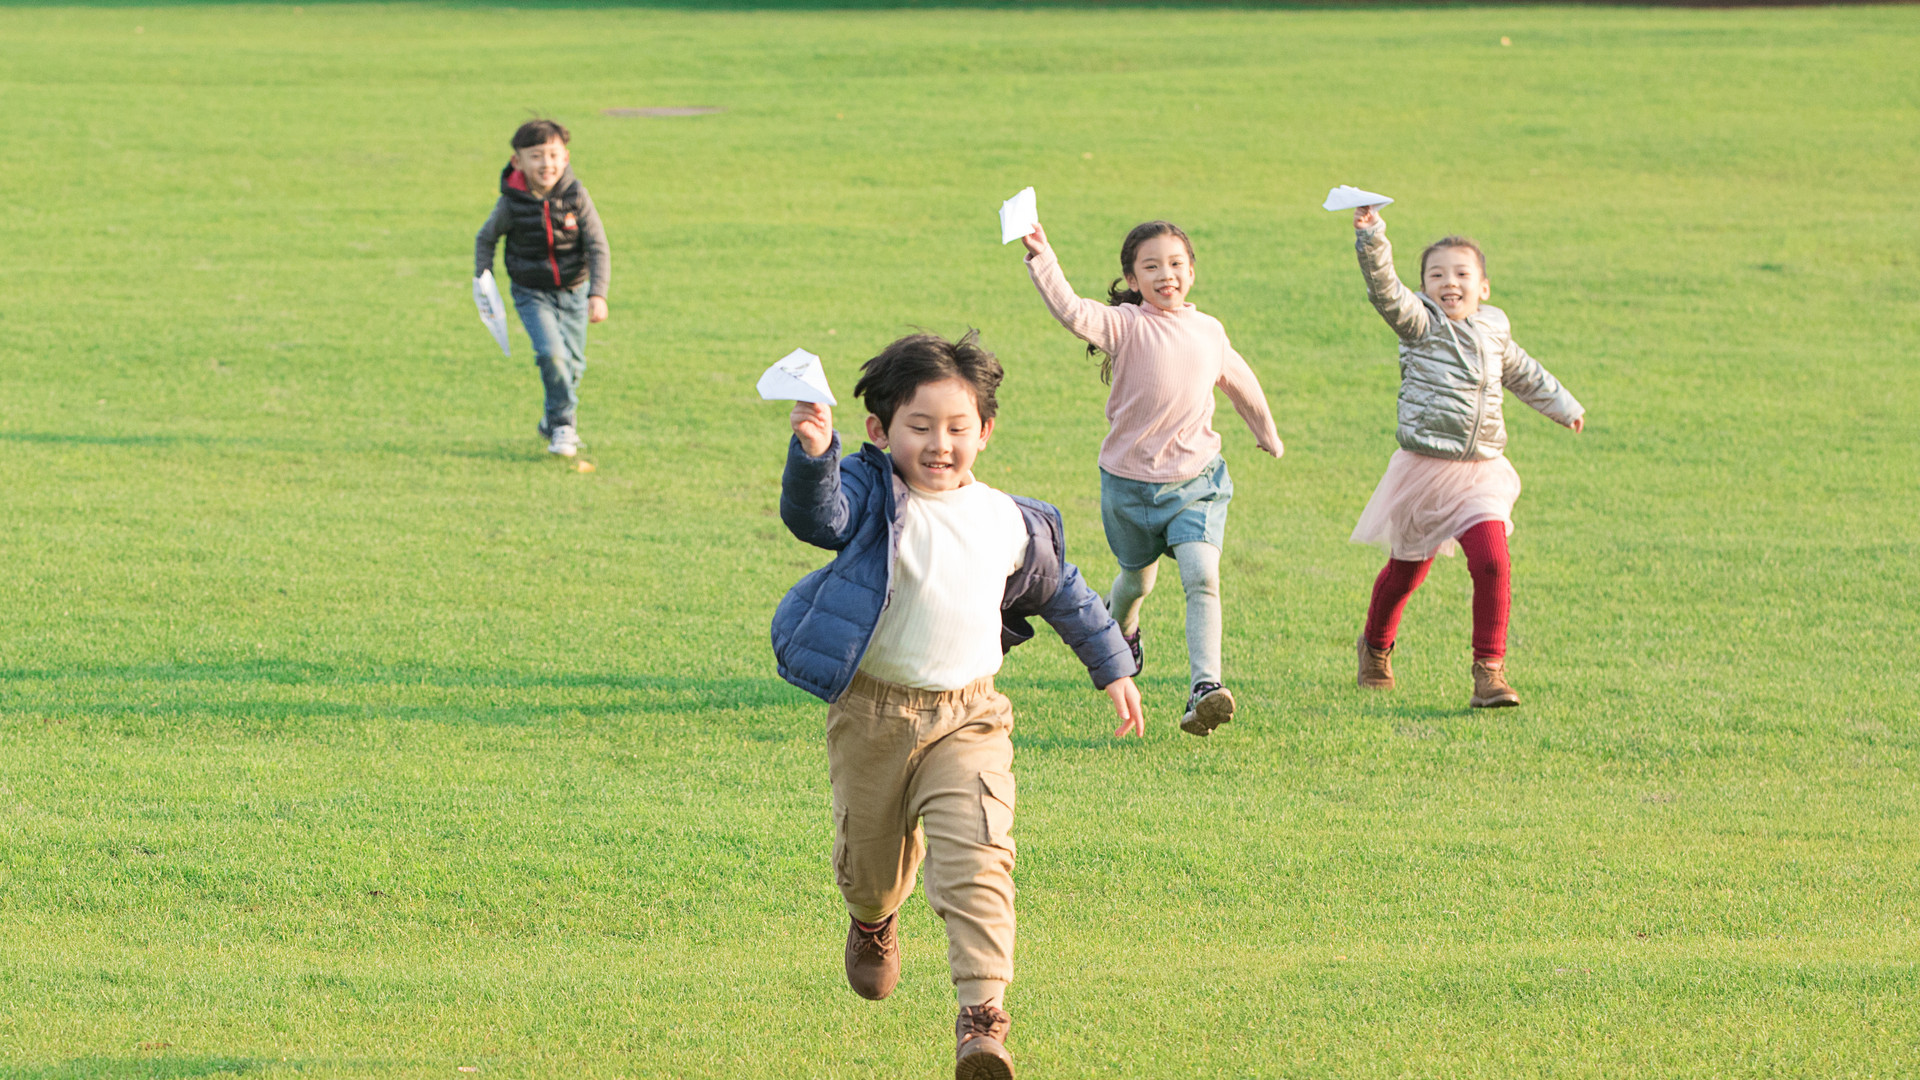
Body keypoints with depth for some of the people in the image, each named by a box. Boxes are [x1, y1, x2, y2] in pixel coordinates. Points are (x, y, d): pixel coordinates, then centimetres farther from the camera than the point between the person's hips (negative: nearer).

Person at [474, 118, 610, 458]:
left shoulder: (576, 197, -14)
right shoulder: (512, 204, -15)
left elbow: (598, 248, -11)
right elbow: (485, 239, 4)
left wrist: (598, 295, -20)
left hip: (573, 292, 2)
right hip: (532, 293, -2)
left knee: (572, 363, 8)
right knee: (552, 352, -21)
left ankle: (555, 423, 32)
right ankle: (564, 423, -4)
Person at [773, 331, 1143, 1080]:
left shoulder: (1009, 523, 2)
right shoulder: (871, 498, -8)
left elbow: (1060, 592, 19)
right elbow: (815, 517, -30)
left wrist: (1111, 667, 27)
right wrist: (812, 456, -51)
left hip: (967, 717, 0)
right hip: (872, 714, 0)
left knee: (975, 863, -17)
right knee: (870, 858, 17)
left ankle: (982, 1018, -22)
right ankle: (873, 925, 55)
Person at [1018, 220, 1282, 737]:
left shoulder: (1209, 331, 1)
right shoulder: (1125, 325, -12)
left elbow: (1240, 382, 22)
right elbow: (1073, 313, -33)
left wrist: (1267, 433, 36)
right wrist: (1042, 260, -49)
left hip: (1195, 480, 1)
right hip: (1131, 478, -1)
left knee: (1202, 575, -19)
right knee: (1137, 577, 19)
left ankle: (1205, 687, -26)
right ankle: (1120, 627, 56)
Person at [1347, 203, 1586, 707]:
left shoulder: (1493, 331, 8)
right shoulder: (1420, 324, -6)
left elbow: (1521, 372, 28)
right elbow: (1386, 290, -25)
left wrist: (1562, 405, 41)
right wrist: (1371, 236, -41)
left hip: (1481, 471, 3)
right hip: (1424, 469, -3)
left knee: (1492, 563, -15)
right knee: (1407, 569, 12)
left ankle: (1490, 669, -9)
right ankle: (1376, 647, 39)